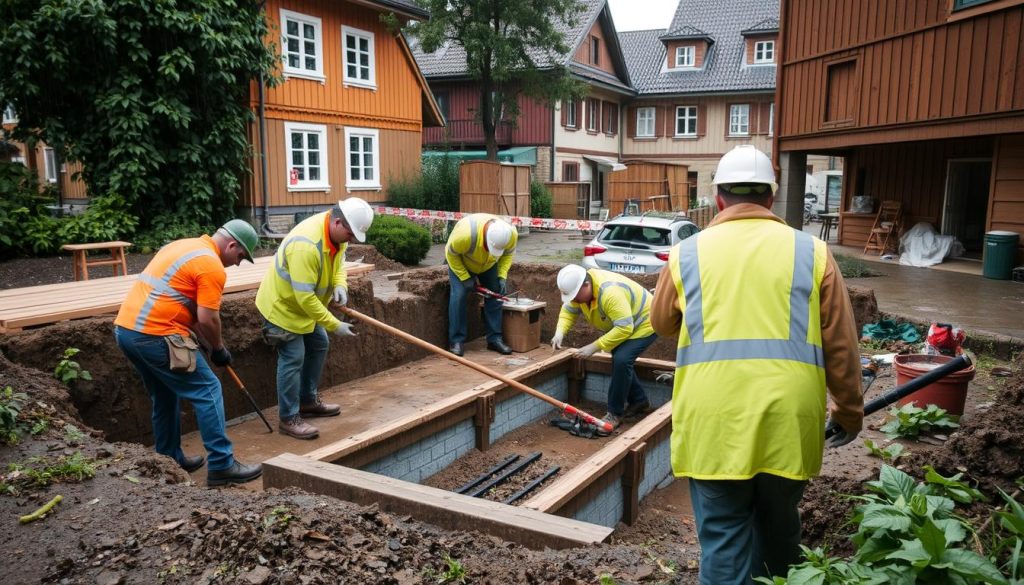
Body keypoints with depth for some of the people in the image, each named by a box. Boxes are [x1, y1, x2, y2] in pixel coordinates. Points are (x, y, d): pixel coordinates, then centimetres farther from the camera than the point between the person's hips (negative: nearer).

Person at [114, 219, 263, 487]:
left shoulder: (182, 245, 19)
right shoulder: (212, 265, -10)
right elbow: (207, 319, -14)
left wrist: (209, 344, 22)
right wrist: (218, 349, 4)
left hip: (125, 329, 10)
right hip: (155, 335, -10)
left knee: (165, 395, 23)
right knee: (207, 391, -2)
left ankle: (169, 459, 31)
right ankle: (222, 465, 0)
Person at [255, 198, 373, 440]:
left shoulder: (337, 232, -10)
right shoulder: (306, 245, -38)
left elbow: (338, 263, 7)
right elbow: (304, 296, -36)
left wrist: (340, 285, -15)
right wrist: (335, 325, -31)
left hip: (304, 304, 10)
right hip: (282, 304, -9)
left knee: (319, 345, 17)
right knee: (293, 359, -8)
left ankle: (308, 401, 31)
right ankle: (288, 419, 4)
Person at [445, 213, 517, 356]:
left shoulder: (511, 235, -31)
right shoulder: (466, 234, -45)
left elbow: (508, 253, -9)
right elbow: (451, 254, -26)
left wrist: (502, 276, -20)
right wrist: (465, 278, -25)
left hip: (488, 265, 4)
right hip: (460, 262, -4)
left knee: (495, 295, -3)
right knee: (459, 295, -17)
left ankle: (495, 339, 5)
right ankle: (456, 341, -9)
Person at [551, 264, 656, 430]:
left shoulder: (610, 292, -39)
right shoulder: (578, 286, -12)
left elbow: (624, 328, -40)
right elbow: (568, 311, -3)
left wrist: (595, 346, -37)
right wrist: (560, 332, -22)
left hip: (643, 324, -9)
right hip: (622, 324, 10)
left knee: (621, 360, -22)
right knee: (619, 360, 11)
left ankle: (615, 414, -10)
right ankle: (639, 401, 31)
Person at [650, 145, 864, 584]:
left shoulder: (688, 253, 3)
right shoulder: (811, 252, 4)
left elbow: (662, 324, 19)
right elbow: (840, 346, 7)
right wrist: (849, 411, 19)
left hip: (713, 420, -1)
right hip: (787, 417, 2)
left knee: (723, 541, 8)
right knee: (778, 530, 23)